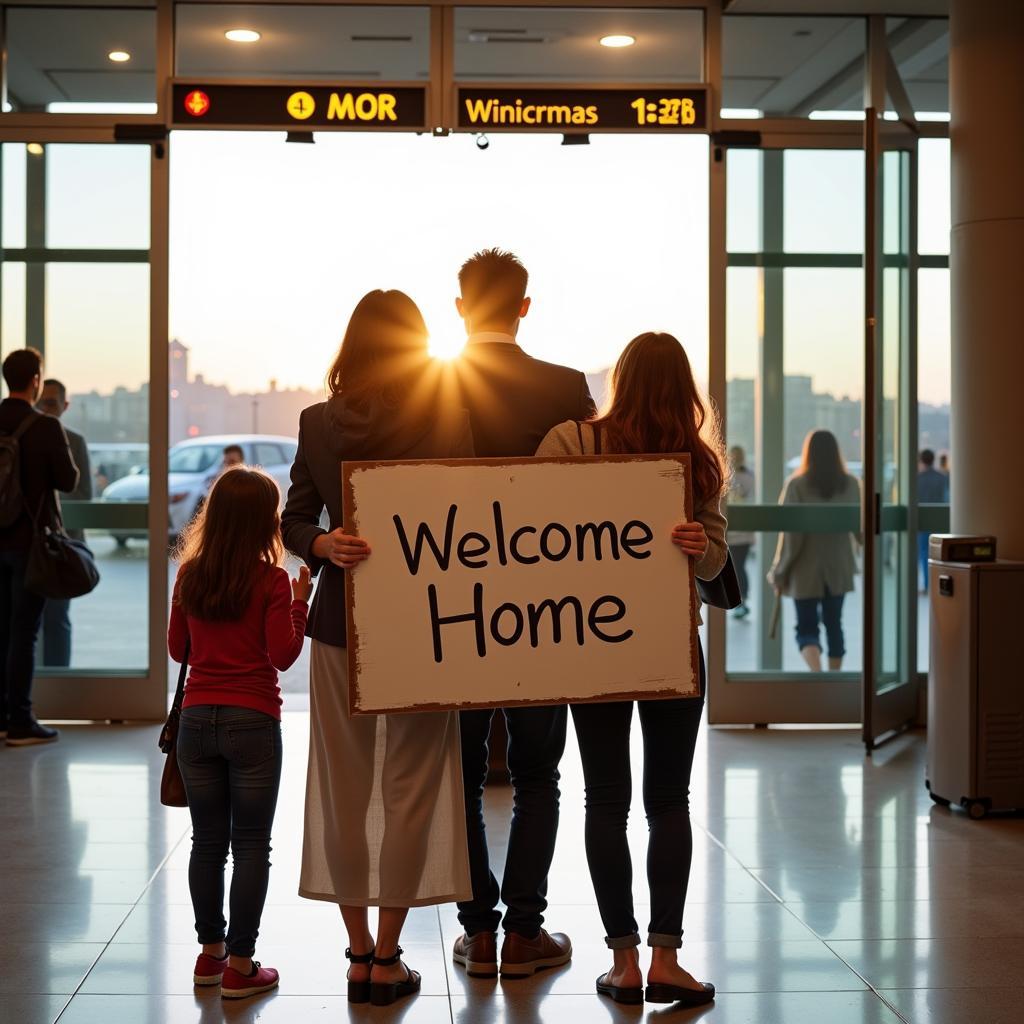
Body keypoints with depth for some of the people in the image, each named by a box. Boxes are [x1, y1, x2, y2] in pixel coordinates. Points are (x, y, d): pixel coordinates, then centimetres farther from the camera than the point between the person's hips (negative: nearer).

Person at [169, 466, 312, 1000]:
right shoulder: (272, 580, -10)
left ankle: (210, 952, 21)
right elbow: (283, 655, -9)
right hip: (252, 722, -4)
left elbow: (177, 647, 13)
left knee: (208, 840, 13)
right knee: (251, 845, 3)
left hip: (197, 718, 4)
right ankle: (239, 966, 4)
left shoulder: (189, 576, 3)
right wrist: (299, 601, 0)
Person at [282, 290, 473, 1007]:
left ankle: (359, 953, 16)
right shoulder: (449, 420, -8)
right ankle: (387, 960, 9)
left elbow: (296, 523, -2)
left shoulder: (318, 424, -1)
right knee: (409, 789, 6)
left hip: (340, 625, 2)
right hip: (424, 626, -2)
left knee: (344, 788, 11)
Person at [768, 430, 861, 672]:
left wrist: (779, 571, -4)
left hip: (806, 570, -3)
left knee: (807, 627, 2)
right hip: (839, 569, 3)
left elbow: (791, 533, -13)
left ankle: (816, 672, -21)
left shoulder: (797, 485, -13)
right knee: (834, 624, 17)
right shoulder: (851, 484, -2)